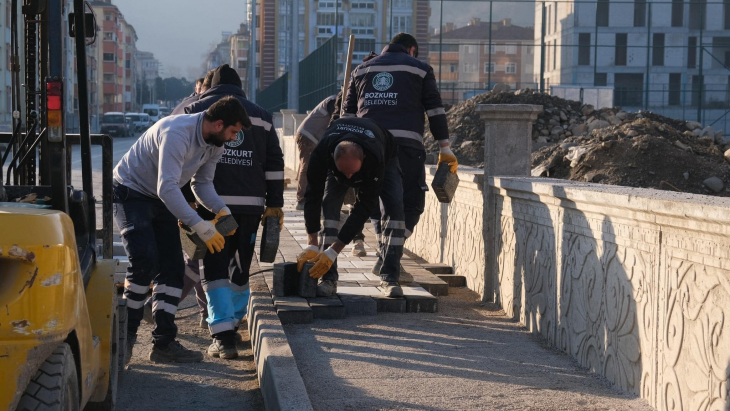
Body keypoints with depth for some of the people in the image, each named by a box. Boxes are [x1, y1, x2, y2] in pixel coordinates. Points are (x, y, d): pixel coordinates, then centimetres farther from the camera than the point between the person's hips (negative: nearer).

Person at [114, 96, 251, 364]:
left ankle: (164, 343, 3)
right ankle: (126, 335, -8)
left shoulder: (215, 144, -3)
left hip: (161, 200, 9)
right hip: (130, 193, -9)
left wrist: (220, 209, -11)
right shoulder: (177, 133, -32)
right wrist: (199, 225, -39)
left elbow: (202, 183, 8)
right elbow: (167, 188, -38)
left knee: (172, 268, 0)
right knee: (144, 261, -22)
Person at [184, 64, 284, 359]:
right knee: (240, 265, 17)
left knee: (214, 268, -2)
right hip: (251, 204, 3)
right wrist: (275, 204, 14)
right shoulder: (260, 116, 15)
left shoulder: (196, 111, 8)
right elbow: (274, 163, 12)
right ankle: (233, 321, 31)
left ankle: (223, 335, -14)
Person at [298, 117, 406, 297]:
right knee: (329, 204, -21)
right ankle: (328, 277, -16)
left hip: (385, 156, -2)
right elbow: (313, 196, -33)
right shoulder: (321, 152, -42)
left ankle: (389, 278, -18)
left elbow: (364, 207, -42)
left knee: (394, 206, -23)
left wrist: (333, 251, -43)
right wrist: (312, 245, -39)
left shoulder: (375, 160, -47)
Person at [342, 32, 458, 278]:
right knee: (411, 204, 2)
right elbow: (435, 112, 6)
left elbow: (347, 113, 19)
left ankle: (387, 258, 11)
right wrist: (445, 149, 7)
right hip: (406, 146, -4)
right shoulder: (419, 69, 11)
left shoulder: (362, 70, 22)